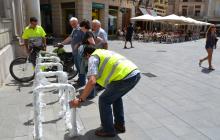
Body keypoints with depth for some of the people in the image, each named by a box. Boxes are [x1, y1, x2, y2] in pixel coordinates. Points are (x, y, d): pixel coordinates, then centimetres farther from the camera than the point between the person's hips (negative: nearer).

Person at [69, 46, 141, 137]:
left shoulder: (93, 57, 5)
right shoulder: (104, 52, 31)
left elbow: (92, 81, -10)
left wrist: (80, 100, -5)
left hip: (125, 77, -9)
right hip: (135, 73, 9)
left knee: (104, 100, 8)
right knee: (116, 96, 29)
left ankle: (108, 130, 20)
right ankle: (119, 125, 37)